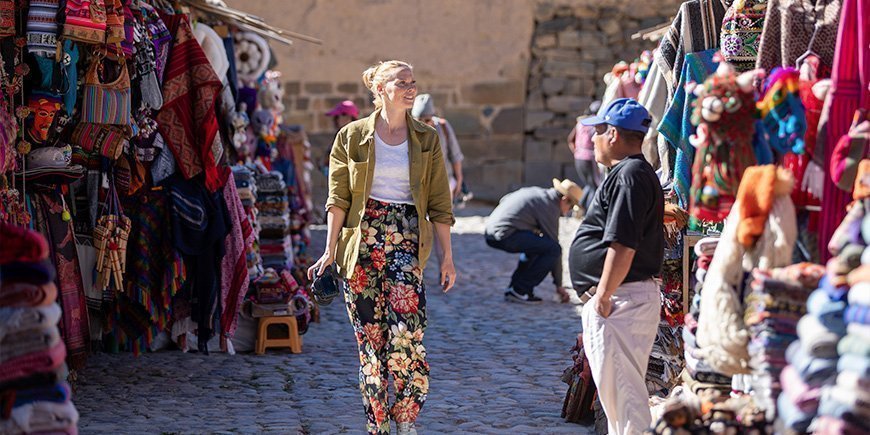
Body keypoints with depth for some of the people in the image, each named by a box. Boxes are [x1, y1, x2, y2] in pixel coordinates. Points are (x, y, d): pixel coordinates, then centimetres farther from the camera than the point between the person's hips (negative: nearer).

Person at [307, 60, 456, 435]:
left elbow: (439, 203, 9)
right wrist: (331, 249, -4)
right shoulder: (352, 137, 5)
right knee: (369, 334, 1)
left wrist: (447, 255, 4)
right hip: (363, 239, 0)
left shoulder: (426, 140, 8)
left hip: (406, 240, 0)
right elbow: (338, 198, 4)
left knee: (405, 333, -14)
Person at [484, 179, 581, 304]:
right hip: (504, 235, -10)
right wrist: (559, 285, 3)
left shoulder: (536, 192, 21)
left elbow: (504, 199, 31)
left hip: (490, 232, 10)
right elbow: (554, 244, -3)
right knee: (553, 249, -10)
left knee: (535, 245, 29)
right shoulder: (550, 206, -6)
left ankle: (514, 288, 20)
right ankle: (519, 290, -7)